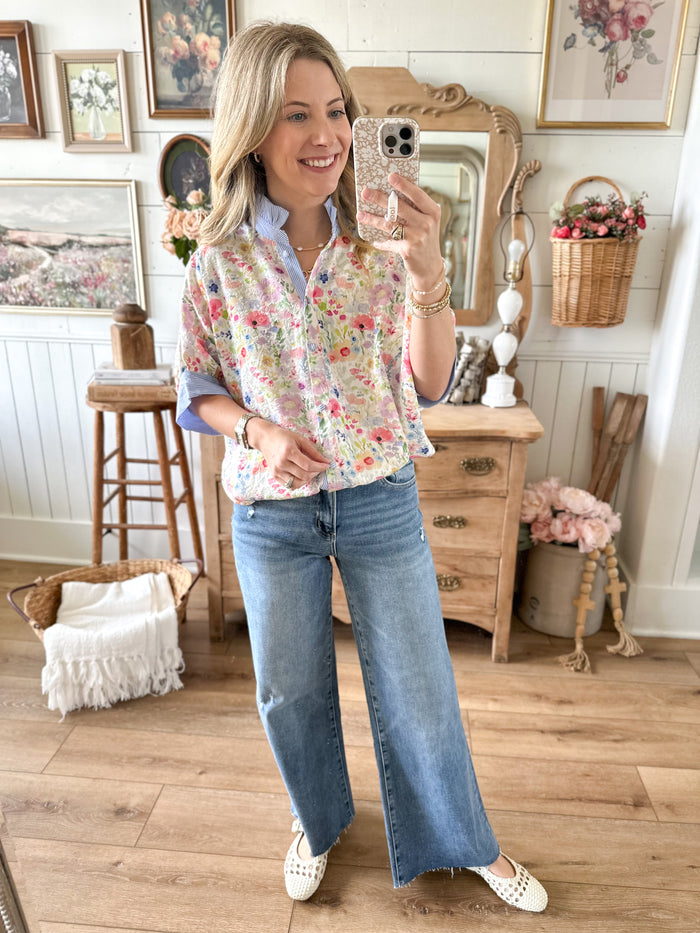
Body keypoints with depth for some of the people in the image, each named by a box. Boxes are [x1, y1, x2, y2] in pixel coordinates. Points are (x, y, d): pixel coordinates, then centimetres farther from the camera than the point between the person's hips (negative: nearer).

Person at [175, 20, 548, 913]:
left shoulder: (384, 235, -7)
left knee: (420, 692, 14)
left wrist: (427, 274, -27)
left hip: (381, 500, 0)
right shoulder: (221, 256, -7)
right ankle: (318, 820, 52)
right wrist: (259, 431, -17)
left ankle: (466, 842, 44)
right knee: (291, 690, 20)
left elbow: (429, 385, -11)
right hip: (271, 512, 1)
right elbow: (198, 389, 3)